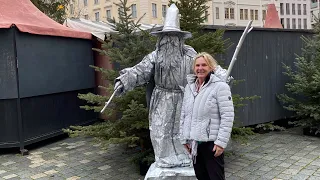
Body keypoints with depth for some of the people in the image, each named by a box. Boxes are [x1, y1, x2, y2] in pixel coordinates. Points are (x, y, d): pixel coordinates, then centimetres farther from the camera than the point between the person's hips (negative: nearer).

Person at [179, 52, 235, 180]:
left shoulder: (220, 86, -10)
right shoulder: (189, 87, 9)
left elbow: (227, 116, -13)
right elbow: (184, 115, 13)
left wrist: (221, 142, -16)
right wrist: (184, 139, 11)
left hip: (211, 142, -6)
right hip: (194, 143, 6)